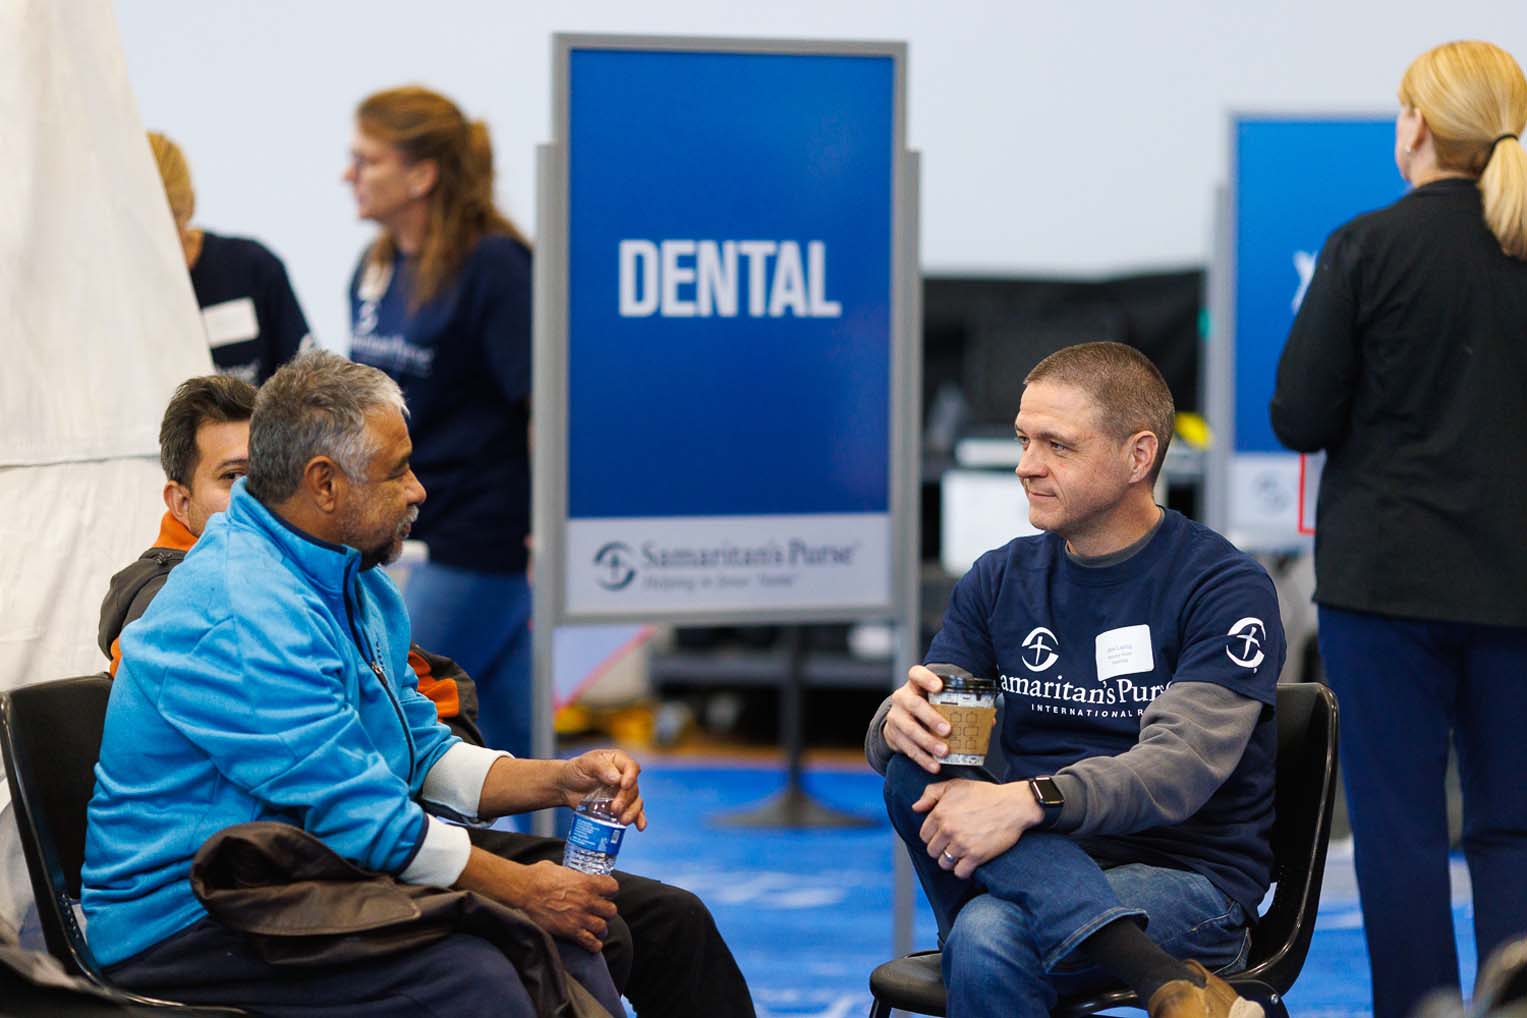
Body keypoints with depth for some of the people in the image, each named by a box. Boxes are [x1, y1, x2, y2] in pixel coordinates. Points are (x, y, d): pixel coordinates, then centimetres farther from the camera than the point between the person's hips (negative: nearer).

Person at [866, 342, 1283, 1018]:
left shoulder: (1226, 589, -5)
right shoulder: (998, 581, 14)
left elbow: (1183, 764, -19)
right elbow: (927, 728, 8)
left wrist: (1029, 802, -34)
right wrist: (900, 721, -19)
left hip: (1186, 880, -6)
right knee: (916, 770, -29)